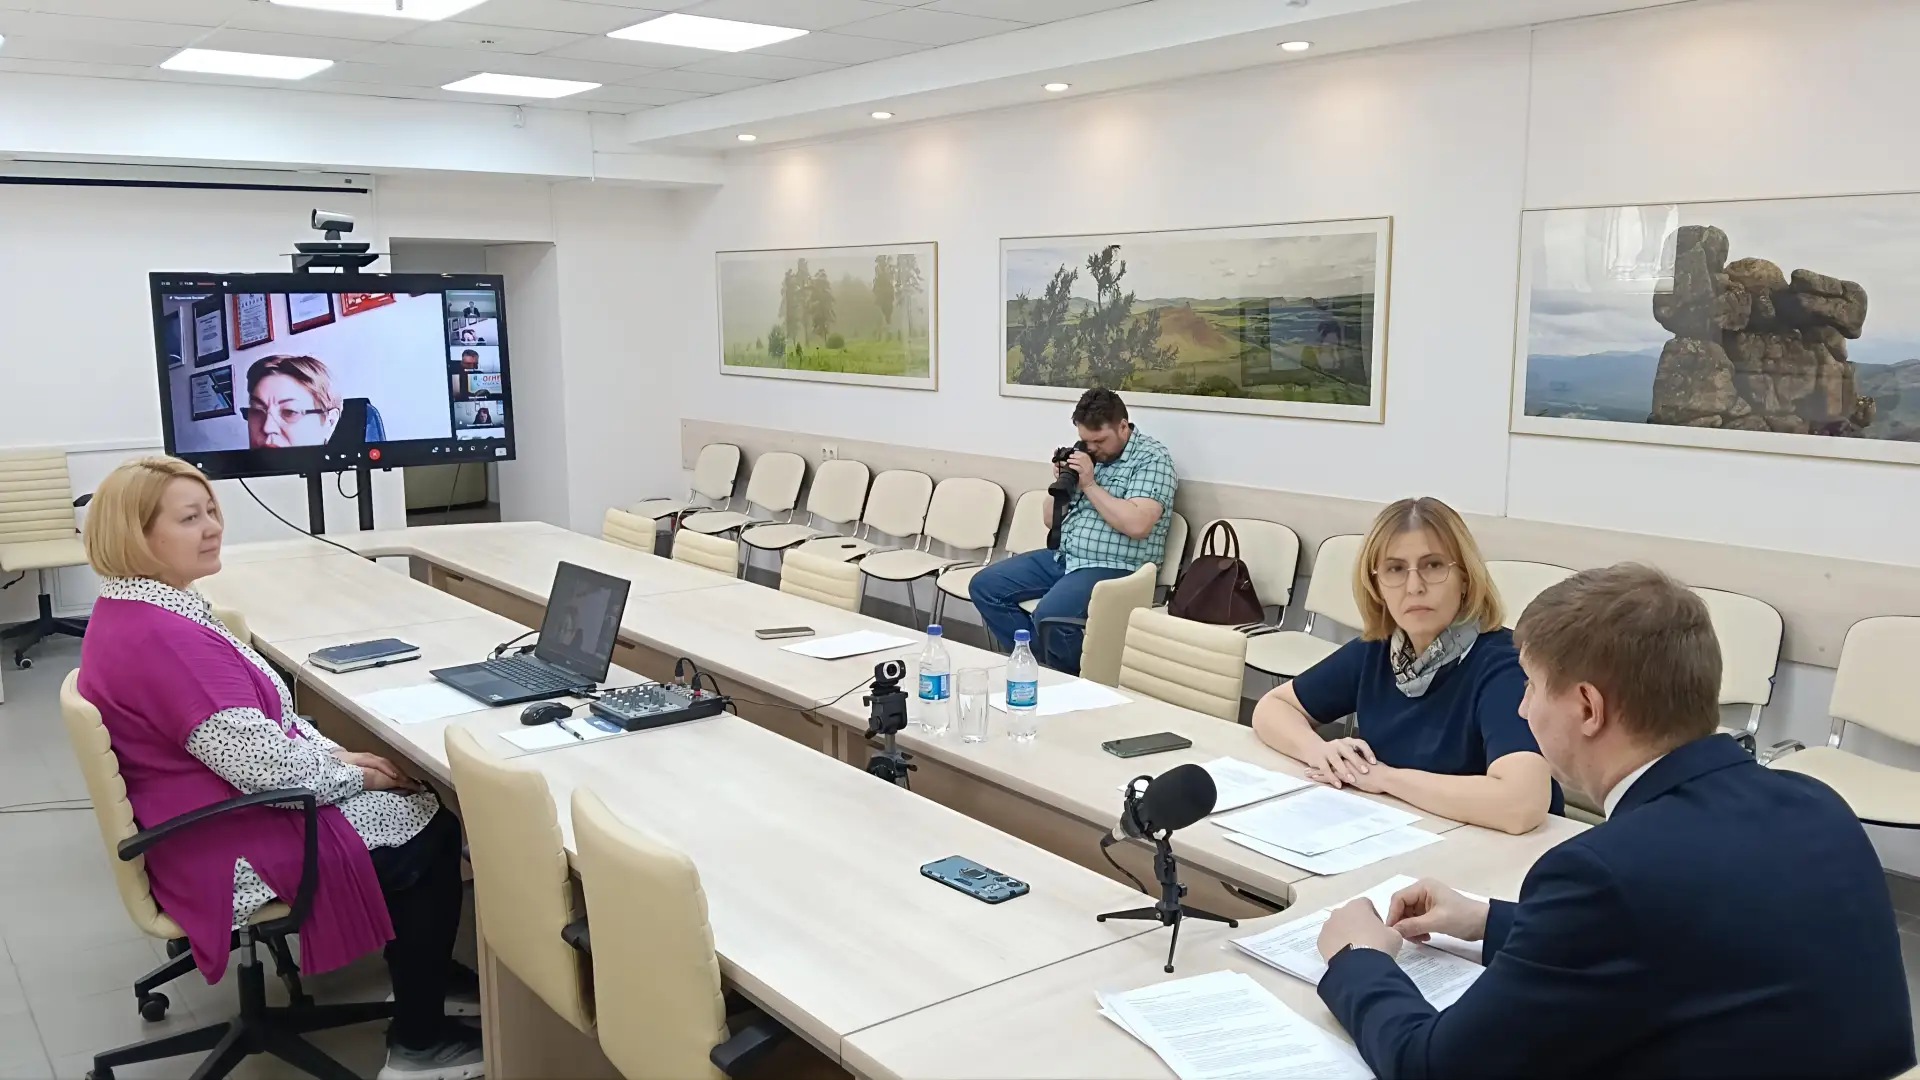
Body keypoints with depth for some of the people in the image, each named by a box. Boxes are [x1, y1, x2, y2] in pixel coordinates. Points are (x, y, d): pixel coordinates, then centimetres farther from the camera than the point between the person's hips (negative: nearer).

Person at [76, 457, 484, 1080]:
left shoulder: (136, 612, 6)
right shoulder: (160, 638, -29)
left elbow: (258, 712, 14)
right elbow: (262, 763, -28)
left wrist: (337, 753, 4)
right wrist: (354, 774, -11)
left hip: (219, 812, 10)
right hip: (230, 852, -10)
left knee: (419, 807, 12)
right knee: (430, 835, -1)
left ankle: (423, 975, 29)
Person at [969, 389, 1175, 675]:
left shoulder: (1152, 458, -8)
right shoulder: (1085, 455, 14)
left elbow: (1137, 525, -23)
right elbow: (1051, 521, 17)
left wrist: (1089, 484, -16)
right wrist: (1062, 481, -1)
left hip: (1115, 567, -8)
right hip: (1063, 556, 8)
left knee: (1050, 615, -33)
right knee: (985, 585, -3)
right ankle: (1039, 664, -1)